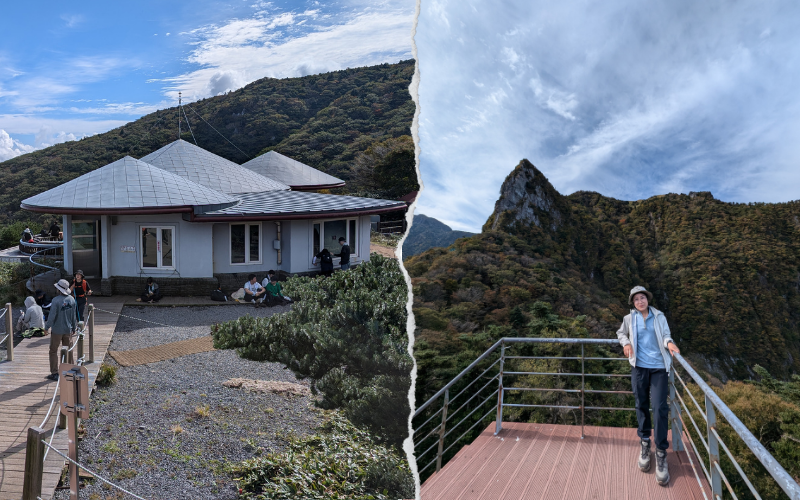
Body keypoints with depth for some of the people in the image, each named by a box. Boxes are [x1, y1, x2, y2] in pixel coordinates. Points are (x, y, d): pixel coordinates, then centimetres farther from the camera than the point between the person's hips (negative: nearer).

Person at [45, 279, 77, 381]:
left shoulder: (56, 300, -19)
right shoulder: (71, 299, 0)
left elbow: (52, 316, -17)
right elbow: (74, 316, 8)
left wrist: (46, 327, -5)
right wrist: (74, 327, 18)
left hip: (57, 330, -6)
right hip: (68, 330, 6)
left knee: (53, 351, 5)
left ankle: (55, 373, 7)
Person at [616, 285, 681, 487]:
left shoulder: (659, 317, 7)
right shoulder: (629, 319, 8)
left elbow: (665, 335, 0)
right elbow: (621, 333, 23)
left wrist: (669, 342, -23)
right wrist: (626, 343, 2)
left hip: (659, 367, -1)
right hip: (639, 367, 1)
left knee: (660, 408, -9)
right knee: (641, 406, 10)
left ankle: (661, 454, 0)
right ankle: (645, 444, 29)